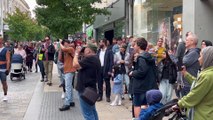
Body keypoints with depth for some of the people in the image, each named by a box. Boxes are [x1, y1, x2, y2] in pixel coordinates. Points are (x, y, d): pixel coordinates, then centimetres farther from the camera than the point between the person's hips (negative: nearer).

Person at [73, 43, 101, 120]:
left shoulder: (90, 59, -20)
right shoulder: (95, 58, 15)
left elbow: (75, 65, -23)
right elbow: (81, 67, 15)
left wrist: (76, 53, -10)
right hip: (90, 88, 11)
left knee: (87, 113, -4)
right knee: (92, 111, 18)